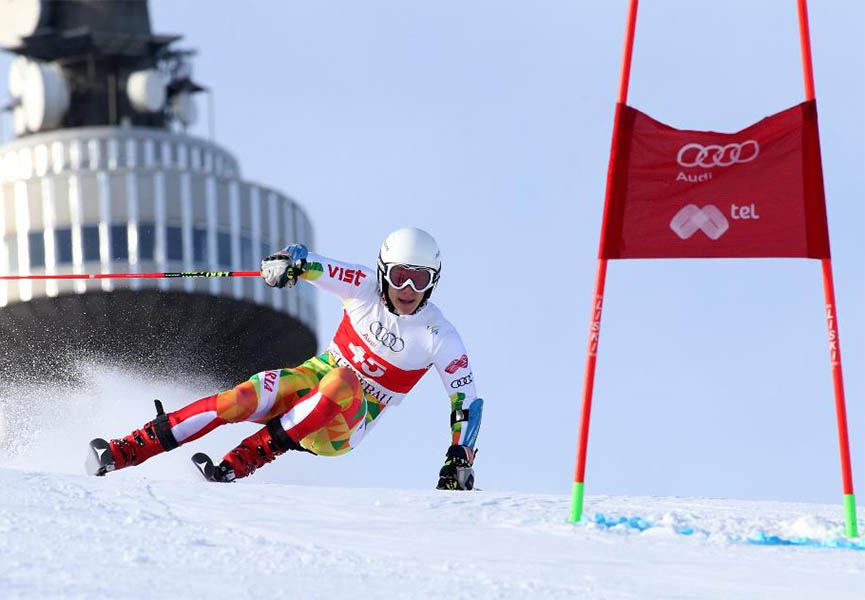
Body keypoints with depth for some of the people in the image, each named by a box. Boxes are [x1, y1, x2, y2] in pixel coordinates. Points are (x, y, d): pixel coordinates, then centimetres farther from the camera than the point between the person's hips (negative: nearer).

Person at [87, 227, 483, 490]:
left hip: (342, 427, -2)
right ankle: (122, 453, -32)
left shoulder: (439, 338, -12)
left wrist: (460, 459, -17)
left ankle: (237, 465, -39)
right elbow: (309, 264, -13)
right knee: (247, 396, -29)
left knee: (342, 380, -38)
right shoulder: (365, 287, -7)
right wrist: (289, 262, -37)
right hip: (313, 380, 2)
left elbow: (468, 403, -6)